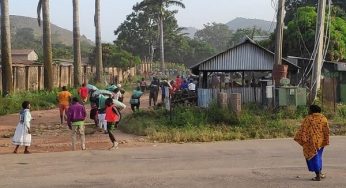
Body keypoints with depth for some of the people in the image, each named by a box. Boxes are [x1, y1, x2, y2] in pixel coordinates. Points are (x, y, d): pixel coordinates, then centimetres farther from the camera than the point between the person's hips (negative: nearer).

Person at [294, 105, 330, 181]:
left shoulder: (308, 119, -8)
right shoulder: (323, 118, 3)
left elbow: (303, 130, -11)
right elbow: (326, 130, 1)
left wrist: (301, 139, -8)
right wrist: (326, 141, 5)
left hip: (311, 141, -4)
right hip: (320, 141, 4)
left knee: (313, 157, 2)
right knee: (318, 156, 22)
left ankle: (318, 176, 0)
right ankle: (320, 173, 27)